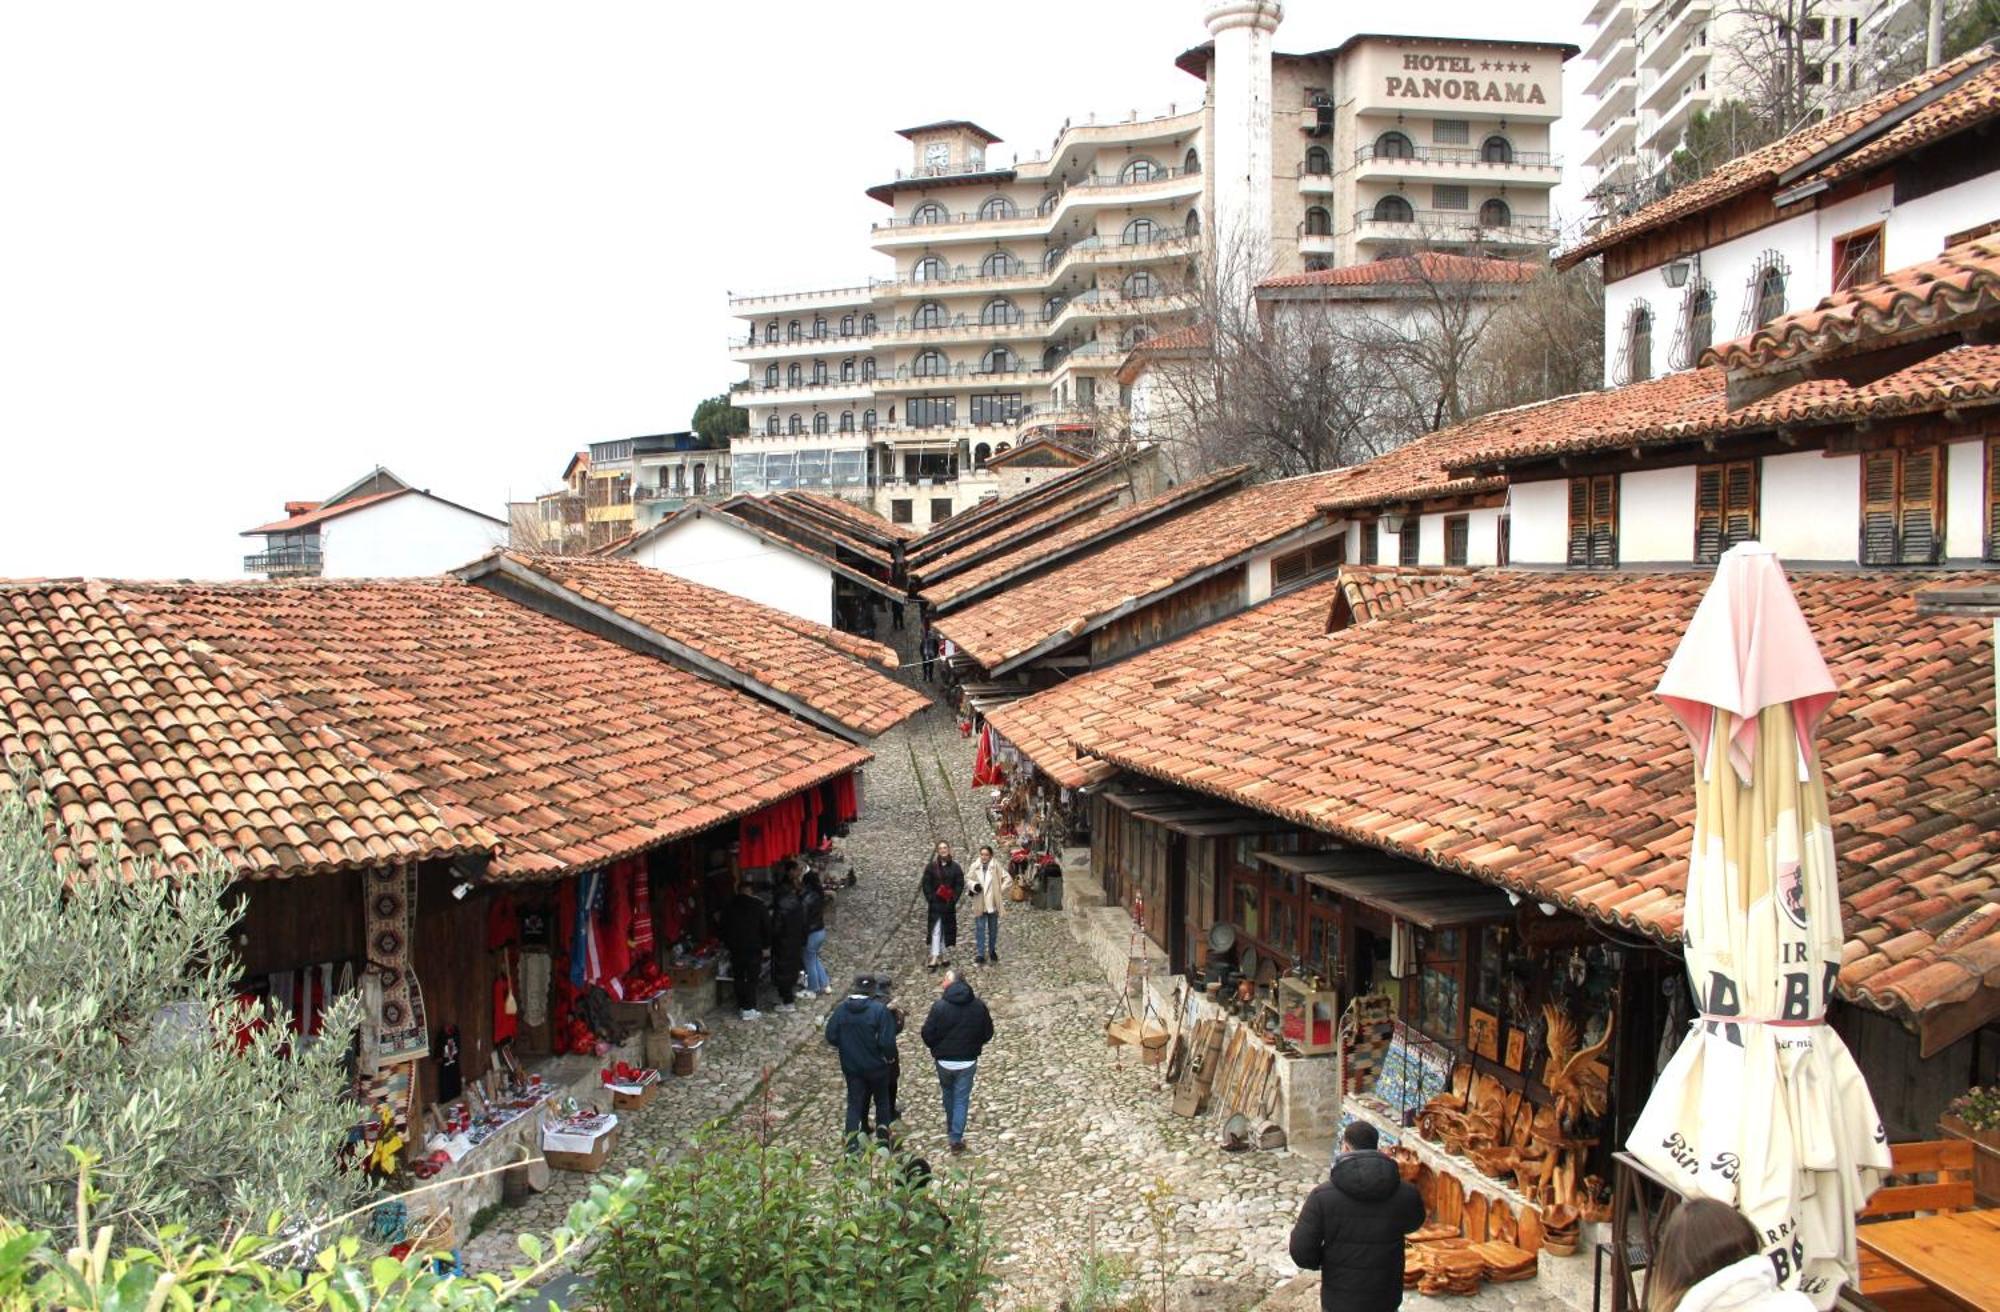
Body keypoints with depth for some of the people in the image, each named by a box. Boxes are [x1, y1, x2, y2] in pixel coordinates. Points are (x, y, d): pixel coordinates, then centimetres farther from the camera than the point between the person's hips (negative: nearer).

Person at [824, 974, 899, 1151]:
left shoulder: (841, 1009, -6)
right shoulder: (879, 1009, -18)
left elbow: (831, 1037, -2)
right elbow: (887, 1041, -21)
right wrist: (890, 1056, -1)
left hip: (851, 1066, 2)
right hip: (876, 1065, -2)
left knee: (854, 1103, 11)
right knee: (882, 1100, 19)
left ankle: (852, 1143, 1)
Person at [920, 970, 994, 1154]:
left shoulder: (939, 1006, -16)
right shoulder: (978, 1006, -7)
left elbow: (928, 1035, -11)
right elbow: (988, 1033, 2)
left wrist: (935, 1049, 10)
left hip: (944, 1061, 0)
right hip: (968, 1061, 1)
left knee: (948, 1093, 23)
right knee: (961, 1099, 10)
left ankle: (951, 1130, 39)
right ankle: (956, 1137, 5)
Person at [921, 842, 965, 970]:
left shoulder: (955, 867, 2)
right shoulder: (931, 867, -1)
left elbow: (960, 884, 2)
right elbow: (926, 883, 0)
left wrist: (954, 899, -9)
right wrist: (930, 898, -10)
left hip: (949, 903, 2)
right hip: (935, 903, -2)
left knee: (946, 929, 10)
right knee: (936, 929, -9)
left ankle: (941, 955, 21)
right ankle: (935, 957, -14)